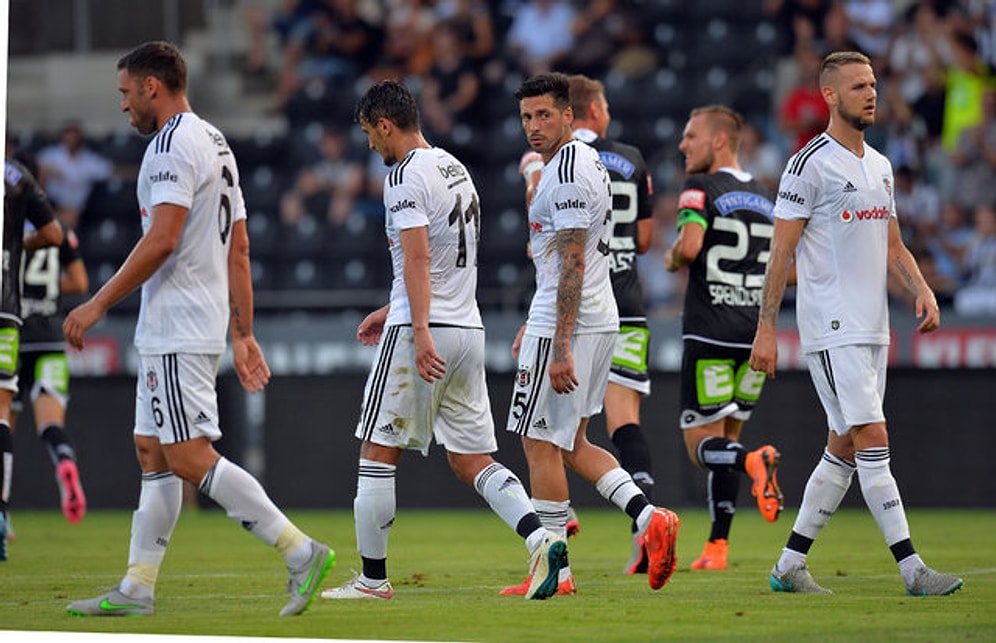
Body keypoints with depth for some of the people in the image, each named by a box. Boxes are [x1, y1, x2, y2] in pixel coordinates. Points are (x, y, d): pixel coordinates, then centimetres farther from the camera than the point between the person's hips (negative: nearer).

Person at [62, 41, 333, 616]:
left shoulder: (173, 144, -13)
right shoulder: (216, 143, 19)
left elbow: (162, 240, -22)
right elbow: (239, 249, 19)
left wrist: (98, 304, -17)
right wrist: (243, 334, 19)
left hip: (177, 334, -11)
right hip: (181, 331, 11)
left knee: (191, 458, -12)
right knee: (153, 452, 12)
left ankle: (301, 552, -16)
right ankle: (137, 590, 13)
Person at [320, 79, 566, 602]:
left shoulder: (406, 176, -11)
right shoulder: (455, 169, 18)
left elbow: (418, 257, -21)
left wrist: (420, 332, -28)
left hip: (422, 331, -8)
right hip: (468, 329, 8)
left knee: (378, 453, 3)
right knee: (471, 459, 7)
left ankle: (372, 578, 6)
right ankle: (539, 538, -14)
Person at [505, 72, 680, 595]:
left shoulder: (567, 173, -15)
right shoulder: (584, 163, 17)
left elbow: (572, 267, -21)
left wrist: (560, 346, -23)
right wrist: (533, 326, 28)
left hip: (569, 325, -10)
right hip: (600, 321, 10)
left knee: (540, 443, -3)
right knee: (570, 444, 15)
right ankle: (649, 519, 3)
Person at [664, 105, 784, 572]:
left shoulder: (701, 188, -6)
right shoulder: (769, 199, 14)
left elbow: (689, 246, -21)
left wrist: (673, 261, -1)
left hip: (710, 333, -6)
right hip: (756, 335, 6)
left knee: (702, 446, -1)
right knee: (727, 438, 16)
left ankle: (754, 462, -33)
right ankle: (717, 546, 11)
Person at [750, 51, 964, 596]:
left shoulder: (880, 166, 16)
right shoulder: (809, 164, -8)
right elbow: (781, 252, -9)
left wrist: (922, 290, 4)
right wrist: (765, 330, -12)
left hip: (872, 327, 8)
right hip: (831, 327, -8)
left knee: (844, 450, 9)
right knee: (873, 440, -13)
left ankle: (790, 565, 17)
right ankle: (912, 570, -16)